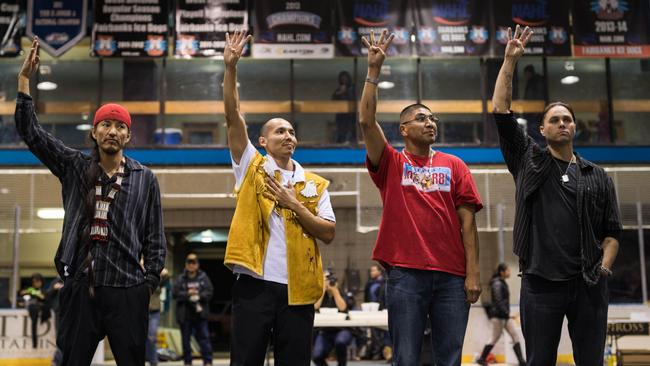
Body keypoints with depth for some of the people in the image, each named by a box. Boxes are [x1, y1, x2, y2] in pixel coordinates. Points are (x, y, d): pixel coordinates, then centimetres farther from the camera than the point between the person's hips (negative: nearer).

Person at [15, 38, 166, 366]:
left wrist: (151, 281, -1)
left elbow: (154, 237, 6)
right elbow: (30, 131, 7)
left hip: (126, 289, -1)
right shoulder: (74, 167, 9)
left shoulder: (144, 178, 6)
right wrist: (24, 78, 1)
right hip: (79, 287, 1)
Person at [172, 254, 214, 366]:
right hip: (185, 314, 1)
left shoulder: (203, 277, 5)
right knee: (186, 339, 7)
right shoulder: (180, 279, 4)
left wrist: (199, 295, -18)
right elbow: (175, 293, -5)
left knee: (204, 337, -5)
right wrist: (187, 294, -16)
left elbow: (209, 292, -2)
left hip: (200, 314, -1)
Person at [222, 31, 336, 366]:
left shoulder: (315, 184, 11)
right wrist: (230, 68, -12)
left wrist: (294, 205, -7)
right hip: (255, 284, -2)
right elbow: (233, 118, -4)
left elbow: (328, 233, 3)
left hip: (298, 288, 2)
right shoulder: (251, 168, 7)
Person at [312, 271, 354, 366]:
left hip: (341, 330, -1)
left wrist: (335, 290, -13)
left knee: (340, 341, -37)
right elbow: (315, 307, -15)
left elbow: (342, 308, -18)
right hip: (324, 332, 2)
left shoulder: (342, 294, 2)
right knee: (317, 357, -21)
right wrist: (323, 289, -11)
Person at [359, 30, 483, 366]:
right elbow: (367, 121, -6)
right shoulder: (391, 163, 8)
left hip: (452, 275, 2)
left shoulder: (454, 166, 13)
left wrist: (473, 272, -1)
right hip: (405, 274, -2)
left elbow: (467, 221, 7)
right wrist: (374, 70, -9)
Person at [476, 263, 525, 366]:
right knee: (495, 338, -1)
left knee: (515, 336, 1)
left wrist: (507, 313, 18)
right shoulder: (497, 284, -14)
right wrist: (507, 314, -23)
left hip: (504, 315, 9)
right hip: (498, 315, -9)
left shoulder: (502, 283, 15)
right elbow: (498, 301, -21)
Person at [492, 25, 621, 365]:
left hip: (588, 285, 2)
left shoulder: (598, 177, 13)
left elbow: (611, 232, 11)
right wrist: (510, 61, 0)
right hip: (540, 283, -1)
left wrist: (603, 269, -3)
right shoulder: (529, 161, 8)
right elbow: (501, 112, 1)